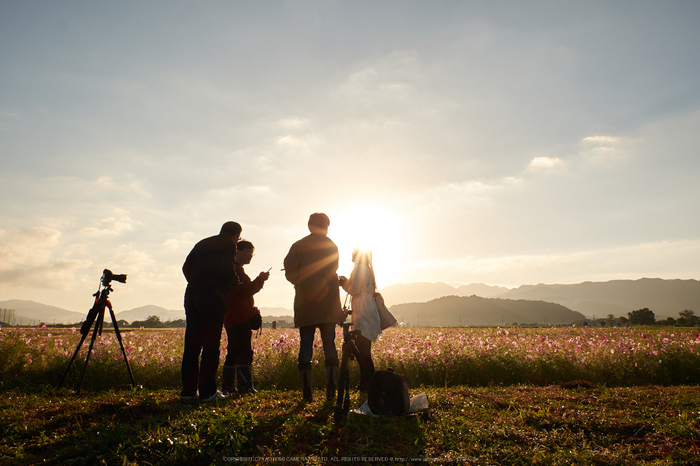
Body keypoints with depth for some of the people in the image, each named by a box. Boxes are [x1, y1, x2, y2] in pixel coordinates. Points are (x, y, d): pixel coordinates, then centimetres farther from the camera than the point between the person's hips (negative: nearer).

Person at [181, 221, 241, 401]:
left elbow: (186, 267, 15)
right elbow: (227, 268, -14)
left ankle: (188, 390, 11)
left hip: (191, 294, 7)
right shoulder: (228, 245, 1)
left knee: (191, 344, 9)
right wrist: (235, 284, 4)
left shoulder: (202, 243, 21)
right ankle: (207, 391, -1)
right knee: (211, 345, -2)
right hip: (212, 296, -6)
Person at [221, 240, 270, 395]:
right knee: (244, 353, -14)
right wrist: (260, 279, -13)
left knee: (233, 354, 12)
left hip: (234, 318, 11)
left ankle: (227, 388, 16)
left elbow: (245, 291, 28)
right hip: (239, 318, -11)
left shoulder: (237, 269, 24)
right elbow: (244, 290, -18)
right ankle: (246, 388, -16)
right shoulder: (234, 269, -9)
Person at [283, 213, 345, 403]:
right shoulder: (331, 246, 5)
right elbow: (332, 271, 9)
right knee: (329, 345, 5)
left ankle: (307, 392, -1)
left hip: (305, 304, -1)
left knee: (305, 345, 3)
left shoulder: (298, 246, 1)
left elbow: (290, 273, -6)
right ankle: (331, 390, 0)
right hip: (328, 304, 1)